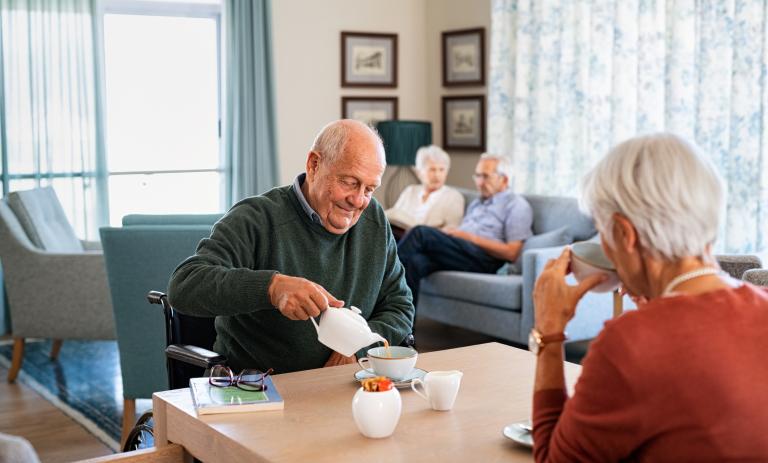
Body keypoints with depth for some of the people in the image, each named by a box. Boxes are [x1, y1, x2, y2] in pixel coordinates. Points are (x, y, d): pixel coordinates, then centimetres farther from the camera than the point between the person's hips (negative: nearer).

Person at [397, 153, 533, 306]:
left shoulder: (517, 205, 9)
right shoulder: (476, 204, 33)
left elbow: (511, 253, -4)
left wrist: (471, 237, -9)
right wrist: (448, 233, 1)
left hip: (484, 260, -6)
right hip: (460, 254, 7)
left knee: (421, 233, -26)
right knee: (414, 262, -29)